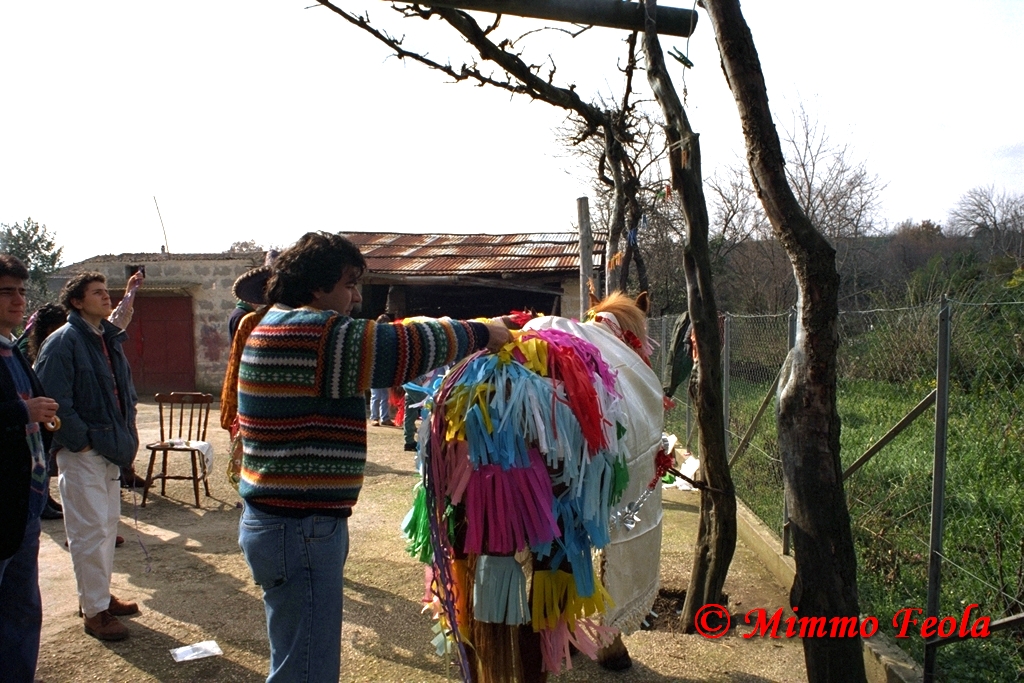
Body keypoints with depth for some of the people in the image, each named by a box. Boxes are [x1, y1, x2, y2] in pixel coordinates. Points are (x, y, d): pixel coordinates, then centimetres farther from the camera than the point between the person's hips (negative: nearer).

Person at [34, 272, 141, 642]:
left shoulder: (110, 339, 12)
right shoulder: (63, 342, -13)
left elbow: (125, 389, 19)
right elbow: (54, 400, -19)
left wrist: (127, 433, 10)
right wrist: (80, 441, -17)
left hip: (111, 448, 8)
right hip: (82, 453, -8)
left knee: (108, 524, 16)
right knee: (91, 530, -2)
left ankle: (100, 594, 31)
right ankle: (94, 610, 10)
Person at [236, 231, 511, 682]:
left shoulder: (278, 326, 14)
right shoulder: (309, 332, -19)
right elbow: (405, 346, -21)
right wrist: (479, 333, -7)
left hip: (281, 522, 11)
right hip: (300, 531, -11)